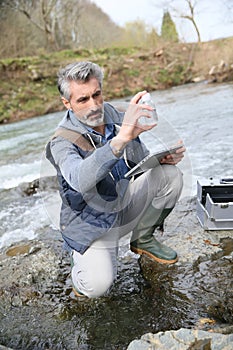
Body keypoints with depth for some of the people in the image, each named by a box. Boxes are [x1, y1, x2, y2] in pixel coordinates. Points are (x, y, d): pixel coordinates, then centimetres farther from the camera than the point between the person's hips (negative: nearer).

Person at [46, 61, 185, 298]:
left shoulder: (116, 117, -5)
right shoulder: (62, 142, -21)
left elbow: (142, 160, 8)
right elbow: (79, 180, -45)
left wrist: (164, 157, -15)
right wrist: (121, 138, -56)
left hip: (125, 205, 5)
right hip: (92, 224, -5)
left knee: (169, 174, -13)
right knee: (97, 286, -26)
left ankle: (143, 239, 8)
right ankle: (81, 259, 13)